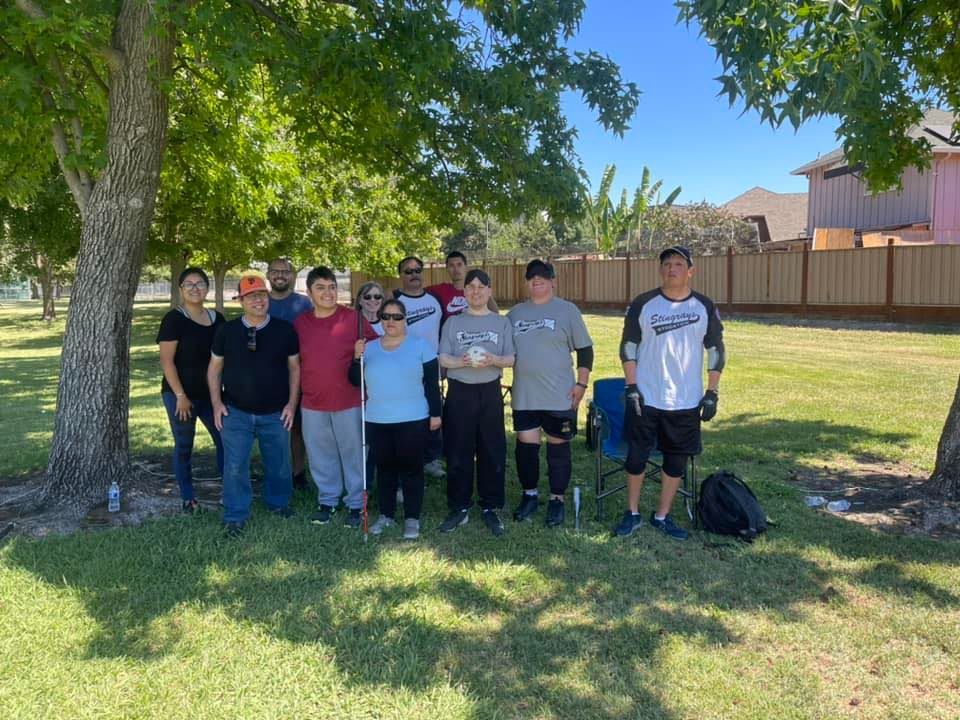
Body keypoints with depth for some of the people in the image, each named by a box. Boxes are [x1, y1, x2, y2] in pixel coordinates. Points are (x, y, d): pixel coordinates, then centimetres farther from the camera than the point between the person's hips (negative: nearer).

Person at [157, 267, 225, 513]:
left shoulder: (217, 319, 7)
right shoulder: (174, 319, -9)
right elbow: (166, 361, -12)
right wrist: (180, 396, -16)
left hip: (211, 393, 5)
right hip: (180, 395, -5)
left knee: (226, 440, 4)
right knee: (184, 446, 7)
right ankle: (188, 498, 19)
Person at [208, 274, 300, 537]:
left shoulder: (285, 330, -3)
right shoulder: (226, 331, -2)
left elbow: (294, 367, 3)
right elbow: (215, 367, 6)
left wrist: (292, 403, -3)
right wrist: (216, 402, -2)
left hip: (275, 413, 1)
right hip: (236, 412, 0)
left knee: (279, 464, 13)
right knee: (235, 466, 1)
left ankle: (278, 502, 36)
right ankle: (235, 516, 15)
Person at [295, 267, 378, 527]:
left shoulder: (353, 318, -6)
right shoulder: (299, 323, 4)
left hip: (349, 401, -3)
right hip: (312, 403, 3)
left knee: (353, 454, 8)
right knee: (320, 456, 14)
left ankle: (356, 504, 21)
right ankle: (327, 500, 30)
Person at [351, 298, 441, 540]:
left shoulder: (420, 345, -2)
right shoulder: (369, 347, 7)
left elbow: (432, 383, -2)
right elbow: (355, 381, 3)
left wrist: (435, 413, -5)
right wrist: (357, 358, -13)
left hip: (413, 420, -3)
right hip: (377, 420, 3)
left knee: (411, 468, 2)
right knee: (385, 468, 12)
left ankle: (412, 519, 12)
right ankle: (386, 515, 24)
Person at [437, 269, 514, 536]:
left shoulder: (502, 322, 6)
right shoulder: (452, 322, 6)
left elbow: (511, 359, 2)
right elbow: (443, 359, 0)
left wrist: (494, 360, -19)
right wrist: (463, 362, -20)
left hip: (490, 392, 0)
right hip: (459, 392, 0)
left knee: (492, 452, 2)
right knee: (457, 452, 2)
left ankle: (490, 508, 14)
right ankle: (459, 508, 13)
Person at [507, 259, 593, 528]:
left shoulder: (567, 310, -1)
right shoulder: (515, 313, 10)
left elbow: (585, 349, -1)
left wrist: (581, 383, -8)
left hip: (559, 396, -3)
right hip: (523, 396, 3)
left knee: (558, 447, 6)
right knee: (525, 446, 8)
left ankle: (557, 500, 19)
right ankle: (529, 495, 26)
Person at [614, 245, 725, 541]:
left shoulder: (705, 307, 1)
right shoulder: (642, 304, -3)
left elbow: (716, 352, 6)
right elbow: (628, 347, 0)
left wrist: (712, 394, 1)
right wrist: (631, 388, -6)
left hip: (686, 403, 2)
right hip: (645, 399, -1)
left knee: (676, 461, 9)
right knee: (636, 457, 6)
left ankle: (662, 516, 26)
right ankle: (632, 513, 24)